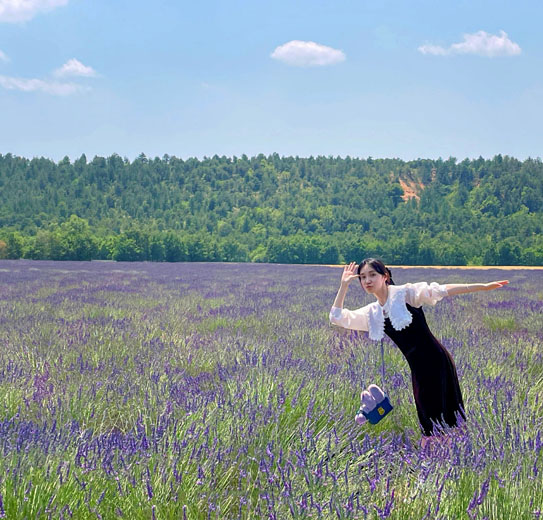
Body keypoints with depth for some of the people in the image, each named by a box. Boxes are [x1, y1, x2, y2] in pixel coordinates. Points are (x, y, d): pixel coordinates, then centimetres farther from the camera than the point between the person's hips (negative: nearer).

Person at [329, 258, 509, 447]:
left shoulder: (405, 293, -6)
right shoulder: (372, 313, 12)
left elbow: (439, 290, -13)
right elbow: (337, 317, 15)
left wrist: (483, 287, -20)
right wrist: (344, 285, 8)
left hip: (436, 361, -6)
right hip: (417, 367, 6)